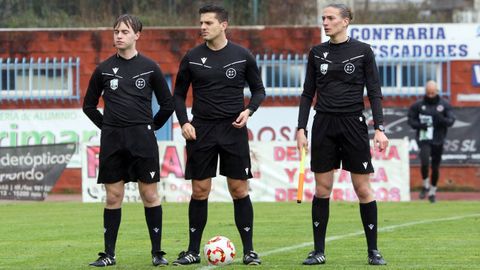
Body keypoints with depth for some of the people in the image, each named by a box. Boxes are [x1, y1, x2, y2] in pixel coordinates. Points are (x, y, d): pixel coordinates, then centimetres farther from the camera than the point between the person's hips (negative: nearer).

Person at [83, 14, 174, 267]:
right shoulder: (104, 69, 6)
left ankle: (157, 252, 5)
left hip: (142, 140, -1)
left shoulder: (149, 67, 3)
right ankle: (109, 254, 8)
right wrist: (107, 126, 10)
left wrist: (151, 127, 8)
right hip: (112, 141, 1)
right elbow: (89, 105, 15)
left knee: (149, 195, -1)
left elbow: (168, 104, 9)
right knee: (113, 196, 3)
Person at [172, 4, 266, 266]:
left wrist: (249, 110, -10)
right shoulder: (192, 58, 2)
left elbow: (258, 89, 9)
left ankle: (248, 250, 6)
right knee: (199, 191, 2)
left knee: (239, 190, -1)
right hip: (201, 129, 1)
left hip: (233, 129, -1)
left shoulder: (242, 56, -1)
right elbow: (179, 94, 10)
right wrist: (184, 122, -4)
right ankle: (193, 251, 11)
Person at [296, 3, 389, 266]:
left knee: (362, 188, -2)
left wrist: (379, 128, -10)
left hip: (353, 124, -3)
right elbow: (308, 93, 10)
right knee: (322, 188, 2)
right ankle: (319, 251, 8)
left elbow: (374, 92, -1)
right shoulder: (316, 53, 7)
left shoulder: (362, 51, -1)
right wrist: (301, 128, 3)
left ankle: (373, 251, 6)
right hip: (324, 125, 3)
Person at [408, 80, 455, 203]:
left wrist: (441, 119, -23)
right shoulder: (418, 105, 0)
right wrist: (420, 125, -15)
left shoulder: (444, 105, 1)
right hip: (424, 139, -2)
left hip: (438, 141, 2)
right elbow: (411, 120, 5)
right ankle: (426, 185, 3)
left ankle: (432, 191, 29)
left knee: (435, 167, 9)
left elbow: (451, 121, -2)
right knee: (424, 162, -22)